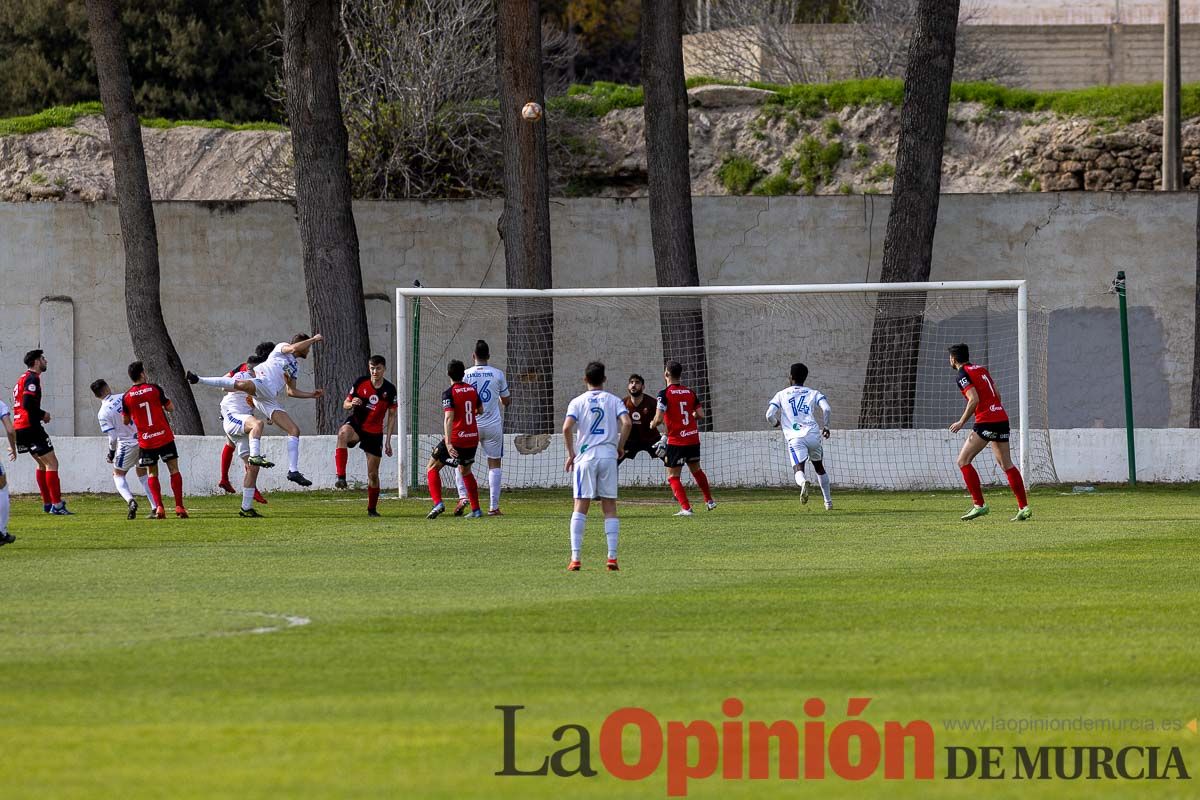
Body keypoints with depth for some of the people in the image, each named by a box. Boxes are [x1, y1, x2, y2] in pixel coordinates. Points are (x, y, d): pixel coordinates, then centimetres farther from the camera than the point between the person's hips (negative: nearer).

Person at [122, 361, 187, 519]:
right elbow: (170, 408, 1)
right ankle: (179, 507, -3)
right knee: (174, 470, 4)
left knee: (152, 474, 11)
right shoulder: (154, 389, -6)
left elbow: (126, 421, 8)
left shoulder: (127, 397, -1)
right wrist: (165, 401, 21)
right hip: (164, 437, -1)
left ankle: (159, 508, -3)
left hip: (145, 441, 1)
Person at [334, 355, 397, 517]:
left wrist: (388, 441, 1)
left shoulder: (390, 389, -3)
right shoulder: (360, 383, -5)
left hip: (375, 432, 1)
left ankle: (372, 509, 23)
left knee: (373, 474, 4)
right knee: (343, 433, -40)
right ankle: (341, 477, -44)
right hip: (356, 424, -1)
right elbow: (345, 404, 3)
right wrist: (351, 404, -22)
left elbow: (392, 415, 5)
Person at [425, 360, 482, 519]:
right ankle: (476, 509, 22)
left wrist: (448, 443, -29)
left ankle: (437, 503, -12)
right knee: (466, 472, 26)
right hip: (473, 438, 6)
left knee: (432, 469, 6)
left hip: (456, 439, -6)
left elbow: (449, 418, -22)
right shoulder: (472, 390, 6)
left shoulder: (449, 394, -12)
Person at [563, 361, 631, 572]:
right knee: (610, 507, 6)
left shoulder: (578, 402, 2)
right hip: (608, 455, 1)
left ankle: (575, 558, -8)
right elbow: (627, 423, -9)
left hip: (585, 456, -1)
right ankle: (612, 557, 0)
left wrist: (571, 454, -1)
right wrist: (620, 447, 5)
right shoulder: (613, 400, 6)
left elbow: (567, 428, -11)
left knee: (580, 507, 0)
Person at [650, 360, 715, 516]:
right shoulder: (689, 392, 5)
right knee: (696, 470, 25)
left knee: (672, 477, 3)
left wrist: (653, 425, 5)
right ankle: (709, 501, 36)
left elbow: (659, 419, -18)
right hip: (693, 438, 6)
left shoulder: (665, 394, -12)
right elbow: (701, 415, 4)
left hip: (676, 441, -6)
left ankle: (686, 508, -8)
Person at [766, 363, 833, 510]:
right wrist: (825, 426, 12)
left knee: (799, 469, -13)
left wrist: (776, 423, 27)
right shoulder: (814, 393, 15)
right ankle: (828, 502, 26)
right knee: (819, 467, 22)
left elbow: (769, 415, 5)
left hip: (795, 437, -2)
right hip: (814, 435, 2)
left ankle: (803, 482, -50)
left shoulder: (781, 395, 13)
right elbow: (827, 409, -2)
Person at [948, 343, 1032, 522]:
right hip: (1002, 418, 8)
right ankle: (1024, 507, 4)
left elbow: (974, 400, -18)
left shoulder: (963, 374, -7)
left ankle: (979, 505, -7)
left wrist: (962, 422, -11)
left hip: (986, 421, -8)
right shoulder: (981, 369, 17)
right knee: (1006, 465, 10)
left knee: (963, 461, -1)